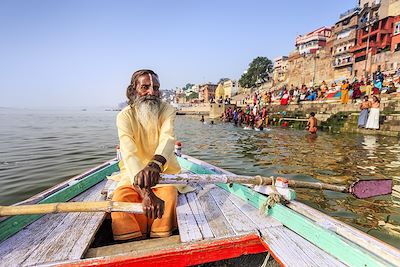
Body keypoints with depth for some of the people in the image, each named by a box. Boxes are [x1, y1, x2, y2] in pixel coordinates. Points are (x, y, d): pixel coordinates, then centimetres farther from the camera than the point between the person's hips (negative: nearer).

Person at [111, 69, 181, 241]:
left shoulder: (167, 110, -9)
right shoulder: (125, 116, -12)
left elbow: (167, 139, -29)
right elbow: (129, 154, -28)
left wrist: (155, 164, -53)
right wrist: (145, 192, -44)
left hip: (163, 169, 0)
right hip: (134, 173, 1)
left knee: (168, 196, -27)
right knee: (120, 198, -25)